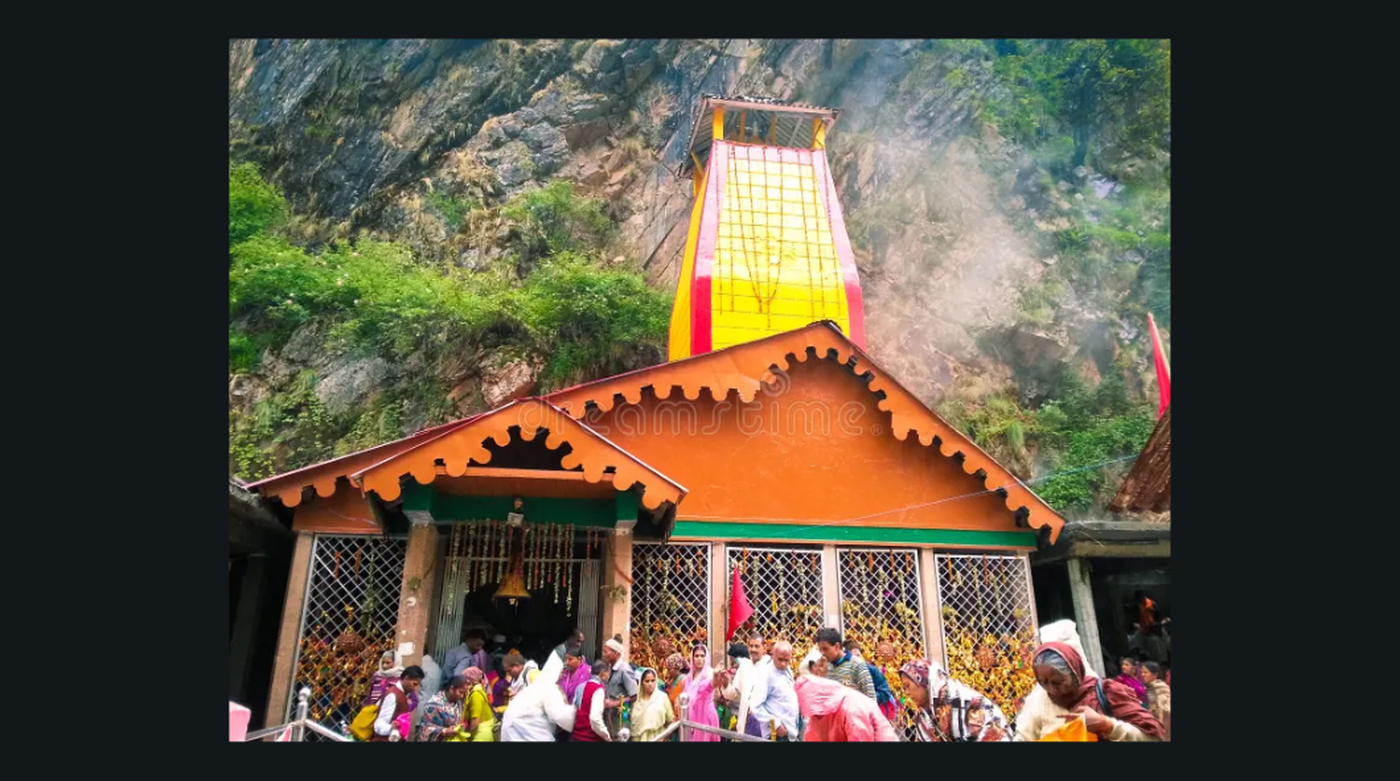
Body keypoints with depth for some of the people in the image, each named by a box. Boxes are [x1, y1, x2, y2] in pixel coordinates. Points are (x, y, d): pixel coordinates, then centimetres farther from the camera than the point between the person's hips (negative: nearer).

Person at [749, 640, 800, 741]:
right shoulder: (766, 673, -15)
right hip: (777, 734, -8)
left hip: (791, 732, 8)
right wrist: (775, 725, -19)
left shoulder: (788, 670, 10)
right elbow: (755, 706, -20)